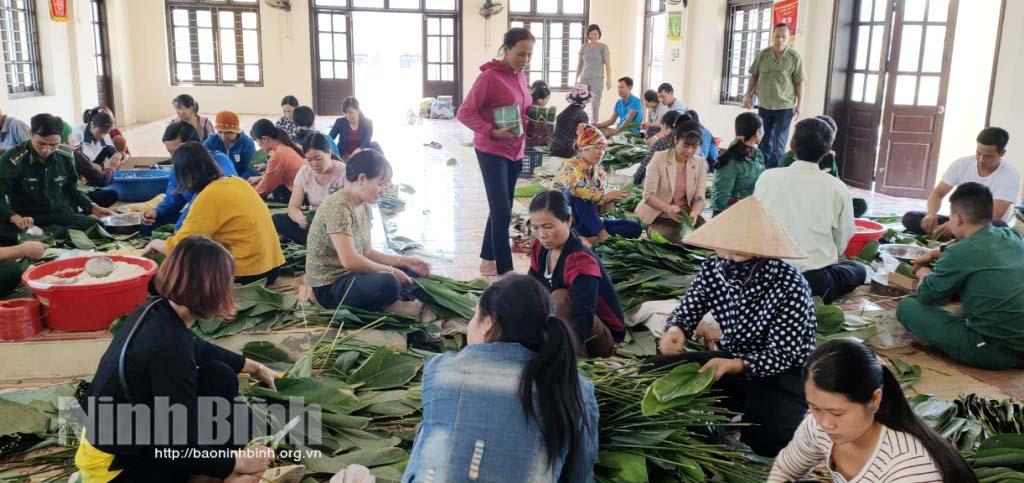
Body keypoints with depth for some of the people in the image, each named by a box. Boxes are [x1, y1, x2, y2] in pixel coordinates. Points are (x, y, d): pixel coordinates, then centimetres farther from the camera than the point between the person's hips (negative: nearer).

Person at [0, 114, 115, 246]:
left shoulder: (65, 157, 2)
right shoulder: (12, 159, -12)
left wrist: (92, 207, 2)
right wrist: (15, 218, -36)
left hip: (61, 215, 3)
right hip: (29, 220, -3)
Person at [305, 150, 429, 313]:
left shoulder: (364, 206, 8)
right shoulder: (338, 206, -22)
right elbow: (349, 260, -29)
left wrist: (404, 261, 2)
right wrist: (391, 271, -20)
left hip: (351, 275, 10)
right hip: (329, 286, -10)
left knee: (413, 271, 9)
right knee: (388, 283, -34)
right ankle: (388, 305, -4)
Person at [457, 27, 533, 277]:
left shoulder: (520, 76, 8)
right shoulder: (489, 76, -15)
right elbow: (464, 113, -15)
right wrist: (492, 132, -25)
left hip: (515, 152, 8)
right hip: (492, 152, -8)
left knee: (501, 209, 13)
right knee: (502, 212, -10)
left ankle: (488, 260, 25)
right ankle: (505, 271, -6)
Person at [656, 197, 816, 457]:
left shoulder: (789, 284, -25)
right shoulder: (712, 269, -10)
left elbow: (783, 355, -24)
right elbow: (687, 309, -4)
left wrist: (735, 365, -42)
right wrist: (675, 330, -30)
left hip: (783, 371, -5)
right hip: (732, 357, 5)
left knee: (767, 440, -30)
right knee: (661, 368, -14)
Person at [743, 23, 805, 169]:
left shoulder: (795, 58, -10)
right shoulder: (762, 54, -2)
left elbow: (799, 83, -6)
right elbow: (754, 76, 7)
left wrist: (799, 105, -7)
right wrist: (748, 95, 2)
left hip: (785, 106, -3)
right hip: (764, 105, 4)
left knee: (778, 144, -2)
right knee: (764, 142, 15)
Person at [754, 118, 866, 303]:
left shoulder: (767, 177, -3)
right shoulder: (837, 188, -6)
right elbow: (841, 243, 2)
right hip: (812, 279, -2)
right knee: (859, 270, 26)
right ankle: (818, 294, 4)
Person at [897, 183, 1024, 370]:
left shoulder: (960, 253, -16)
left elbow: (926, 296, -2)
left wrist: (924, 275, 18)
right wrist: (937, 253, 33)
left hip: (995, 351, -7)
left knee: (907, 306, -1)